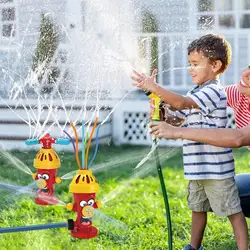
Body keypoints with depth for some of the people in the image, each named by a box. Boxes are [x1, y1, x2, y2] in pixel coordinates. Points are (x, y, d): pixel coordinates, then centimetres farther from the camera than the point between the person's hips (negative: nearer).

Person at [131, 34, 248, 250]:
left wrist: (154, 87, -25)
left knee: (232, 210, -1)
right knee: (198, 208, 21)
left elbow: (181, 103, -29)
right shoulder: (196, 94, 13)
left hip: (215, 167, -10)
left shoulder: (213, 92, -17)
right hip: (197, 167, 10)